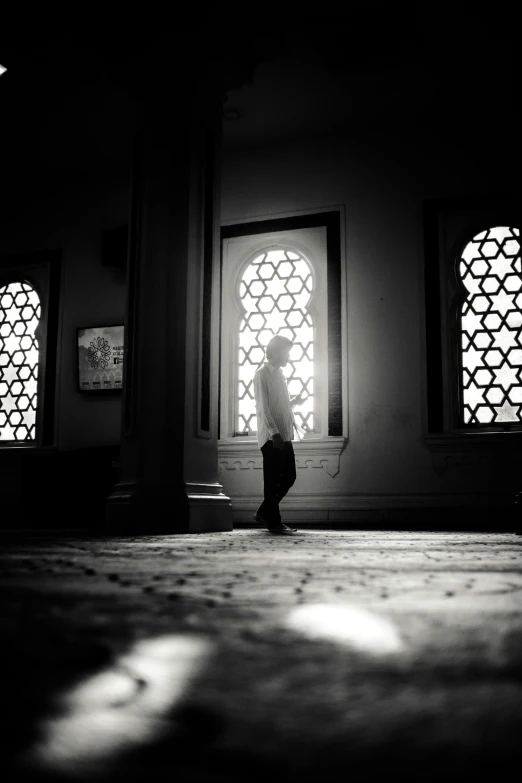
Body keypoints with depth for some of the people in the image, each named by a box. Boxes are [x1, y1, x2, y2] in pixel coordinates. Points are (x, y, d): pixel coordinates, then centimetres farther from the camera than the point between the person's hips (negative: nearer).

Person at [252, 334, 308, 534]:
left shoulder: (280, 374, 19)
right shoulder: (262, 374, -7)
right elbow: (263, 407, -15)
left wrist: (295, 401, 9)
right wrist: (274, 432, -22)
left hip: (284, 436, 9)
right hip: (271, 436, -9)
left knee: (289, 476, 9)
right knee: (272, 480, -3)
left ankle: (264, 513, 21)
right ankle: (274, 522, 5)